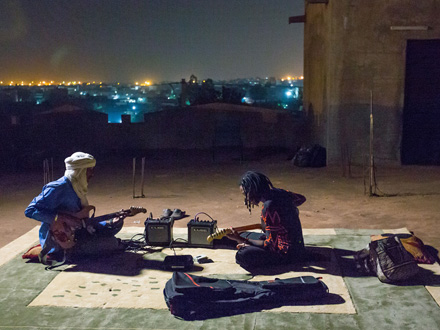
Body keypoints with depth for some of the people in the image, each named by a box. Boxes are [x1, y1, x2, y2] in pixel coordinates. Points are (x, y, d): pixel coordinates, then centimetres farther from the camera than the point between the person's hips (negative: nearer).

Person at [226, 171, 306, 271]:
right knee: (243, 235, 19)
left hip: (289, 253, -9)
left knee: (242, 255, -29)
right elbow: (301, 199, 22)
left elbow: (272, 245, -22)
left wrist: (240, 240, -19)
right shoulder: (280, 193, -1)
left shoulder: (269, 208, -27)